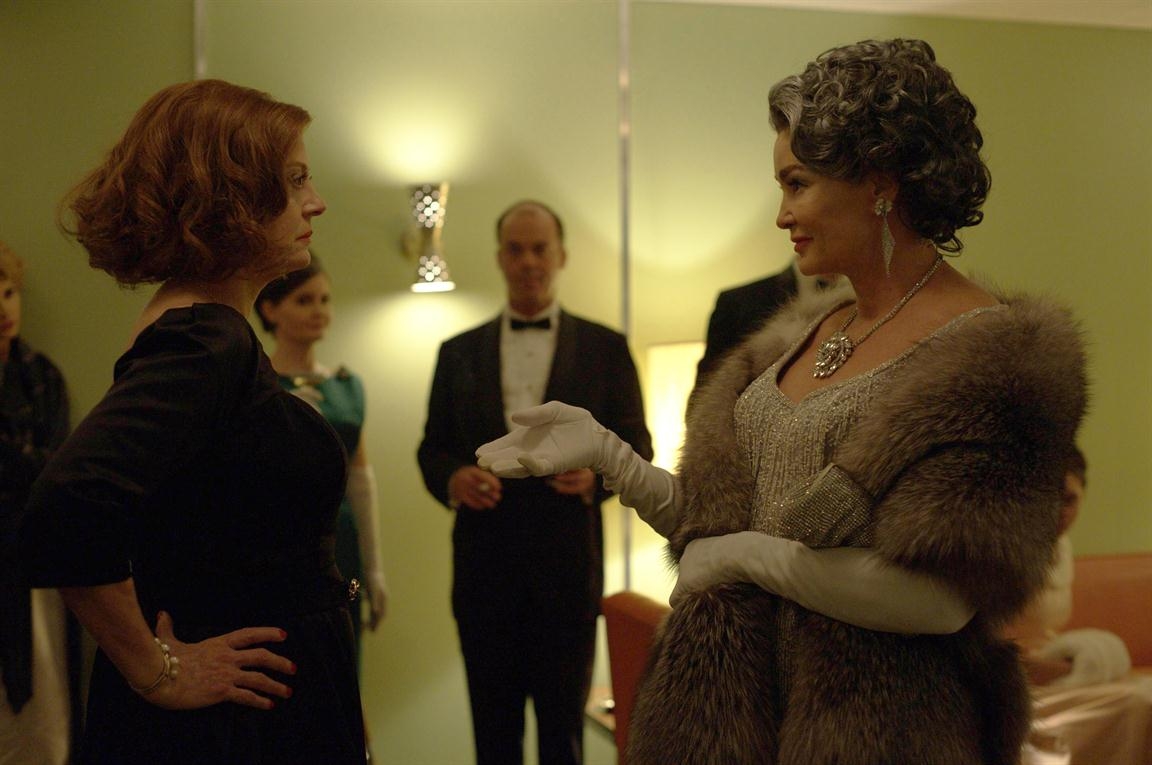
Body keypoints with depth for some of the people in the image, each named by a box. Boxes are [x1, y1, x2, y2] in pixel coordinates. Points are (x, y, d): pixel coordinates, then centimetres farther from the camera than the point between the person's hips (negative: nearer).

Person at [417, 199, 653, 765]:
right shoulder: (458, 352, 10)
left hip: (566, 563, -1)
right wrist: (451, 477, -12)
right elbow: (432, 448, 11)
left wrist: (597, 474, -17)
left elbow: (636, 447, 5)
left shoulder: (606, 348, 5)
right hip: (484, 563, 2)